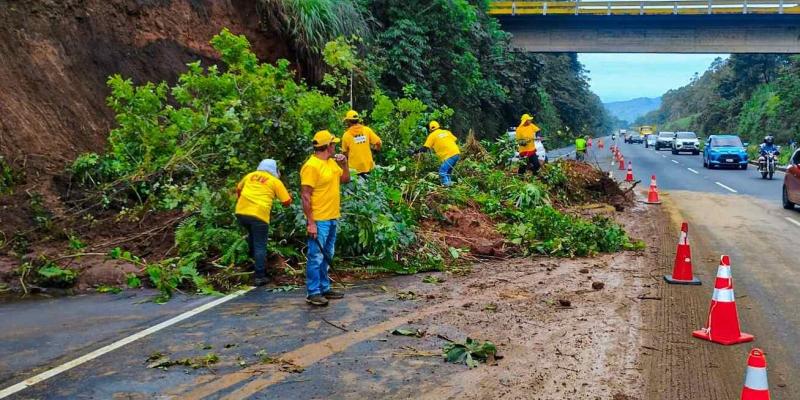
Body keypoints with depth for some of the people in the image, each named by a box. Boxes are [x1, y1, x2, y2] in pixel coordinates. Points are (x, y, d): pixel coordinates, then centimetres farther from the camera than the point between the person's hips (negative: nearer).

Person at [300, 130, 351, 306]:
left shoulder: (331, 162, 11)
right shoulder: (311, 166, -16)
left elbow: (345, 179, 22)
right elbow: (306, 196, -19)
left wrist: (344, 164, 3)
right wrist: (311, 223, -22)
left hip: (332, 218, 9)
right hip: (319, 221, -9)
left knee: (326, 256, 16)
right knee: (315, 257, -4)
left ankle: (324, 288, 25)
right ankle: (313, 293, 1)